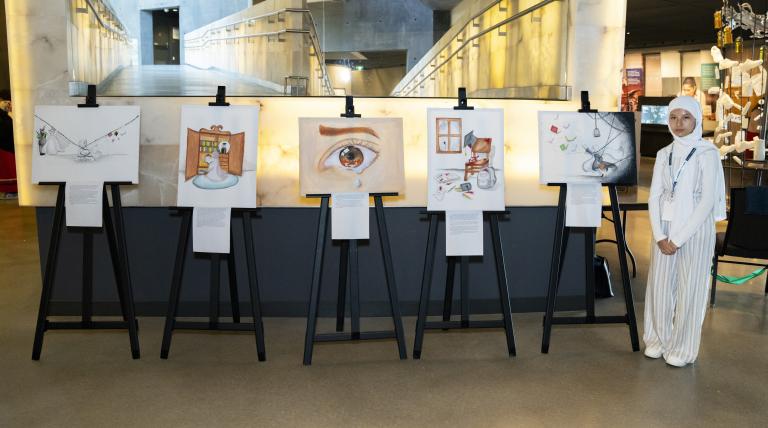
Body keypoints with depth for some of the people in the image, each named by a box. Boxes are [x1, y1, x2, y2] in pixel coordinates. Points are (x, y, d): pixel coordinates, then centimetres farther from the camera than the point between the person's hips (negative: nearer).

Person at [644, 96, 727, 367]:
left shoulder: (707, 153, -8)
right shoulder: (664, 154, 6)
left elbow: (707, 201, -13)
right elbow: (654, 197, 4)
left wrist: (678, 239, -14)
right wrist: (660, 235, -8)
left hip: (695, 231, -4)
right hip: (665, 230, 4)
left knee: (689, 289, 3)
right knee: (660, 285, 8)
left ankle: (683, 349, 16)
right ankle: (658, 340, 24)